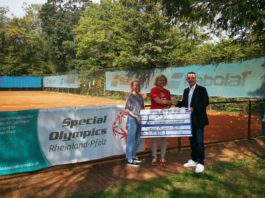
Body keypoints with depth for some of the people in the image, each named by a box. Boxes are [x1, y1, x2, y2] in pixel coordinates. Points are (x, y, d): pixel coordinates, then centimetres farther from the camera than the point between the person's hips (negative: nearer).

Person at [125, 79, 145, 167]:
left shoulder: (140, 96, 12)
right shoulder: (130, 96, -6)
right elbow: (126, 110, -10)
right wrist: (135, 116, -19)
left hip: (140, 120, 7)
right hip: (132, 120, -7)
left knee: (138, 140, 14)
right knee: (131, 140, 0)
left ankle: (133, 156, 30)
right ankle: (129, 160, 8)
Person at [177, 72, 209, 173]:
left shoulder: (201, 89, -6)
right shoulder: (186, 90, 14)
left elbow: (205, 102, -14)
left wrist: (194, 108, -24)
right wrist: (178, 103, -5)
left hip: (198, 120, -6)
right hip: (189, 119, 7)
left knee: (199, 141, -5)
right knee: (192, 140, 14)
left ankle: (200, 163, 3)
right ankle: (194, 160, 25)